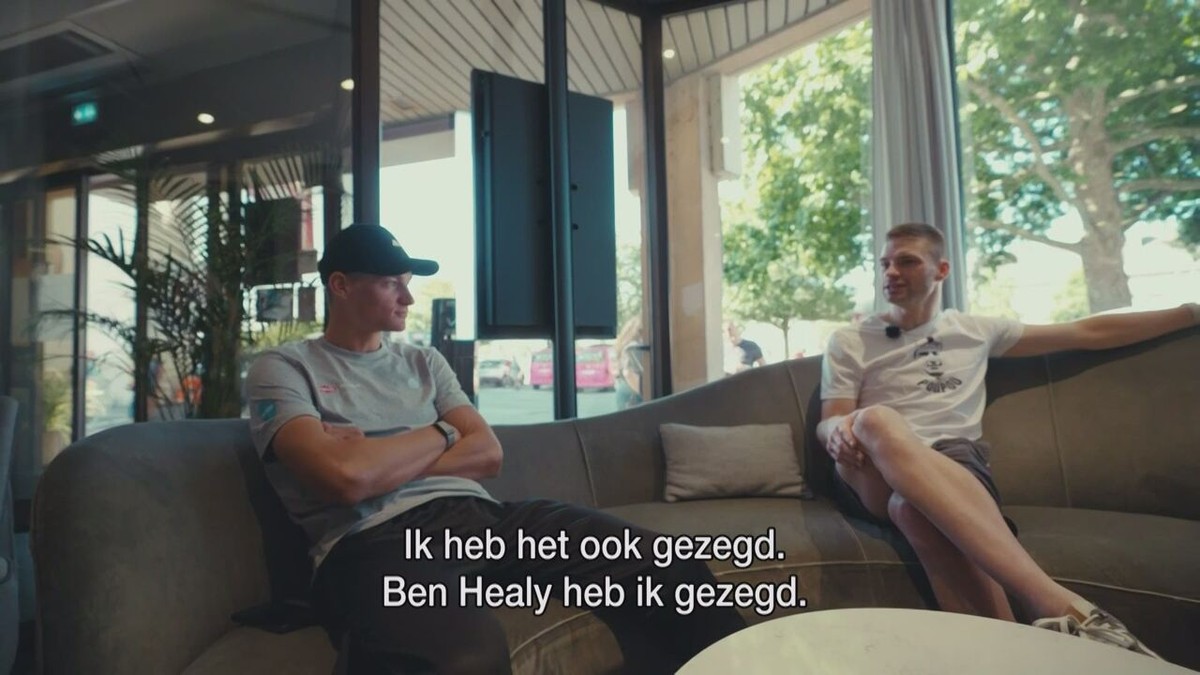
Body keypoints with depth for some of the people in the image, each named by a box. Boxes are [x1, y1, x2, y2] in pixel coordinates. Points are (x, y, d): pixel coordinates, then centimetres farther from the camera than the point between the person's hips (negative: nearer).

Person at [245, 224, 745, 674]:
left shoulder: (422, 361, 24)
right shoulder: (282, 369, 8)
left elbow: (488, 454, 11)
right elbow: (347, 477, -11)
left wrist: (380, 459, -1)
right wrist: (439, 436, 5)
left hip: (476, 514, 5)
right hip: (376, 540, -4)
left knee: (666, 568, -17)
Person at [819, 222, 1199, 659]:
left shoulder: (975, 331, 21)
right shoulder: (849, 342, 14)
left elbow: (1091, 333, 26)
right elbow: (828, 424, 4)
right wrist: (838, 431, -21)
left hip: (955, 466, 1)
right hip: (876, 478, -1)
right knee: (876, 420, -40)